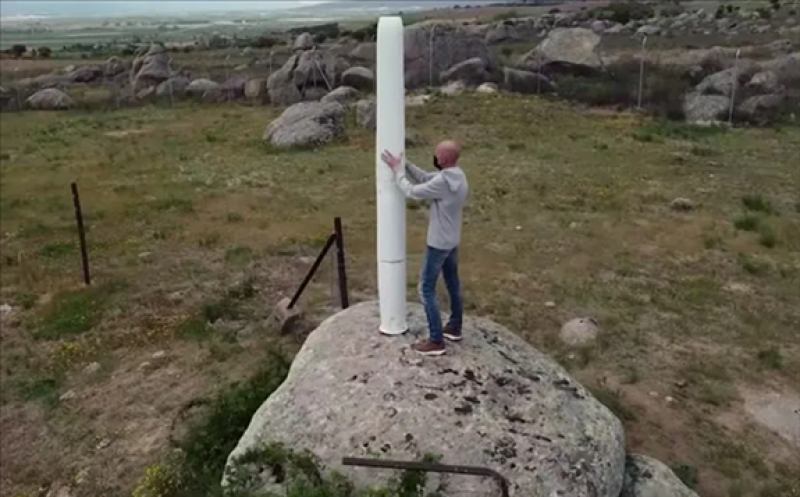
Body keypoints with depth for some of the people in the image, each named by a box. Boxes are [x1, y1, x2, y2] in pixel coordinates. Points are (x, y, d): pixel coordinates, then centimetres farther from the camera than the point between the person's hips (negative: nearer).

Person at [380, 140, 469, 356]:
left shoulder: (444, 181, -29)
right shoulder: (457, 175, 1)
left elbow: (411, 192, -20)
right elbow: (424, 178, 11)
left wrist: (397, 169, -9)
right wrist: (404, 164, 2)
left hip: (438, 244, -10)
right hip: (452, 241, 10)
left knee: (427, 289, -1)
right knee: (453, 284, 20)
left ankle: (436, 341, 3)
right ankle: (454, 327, 35)